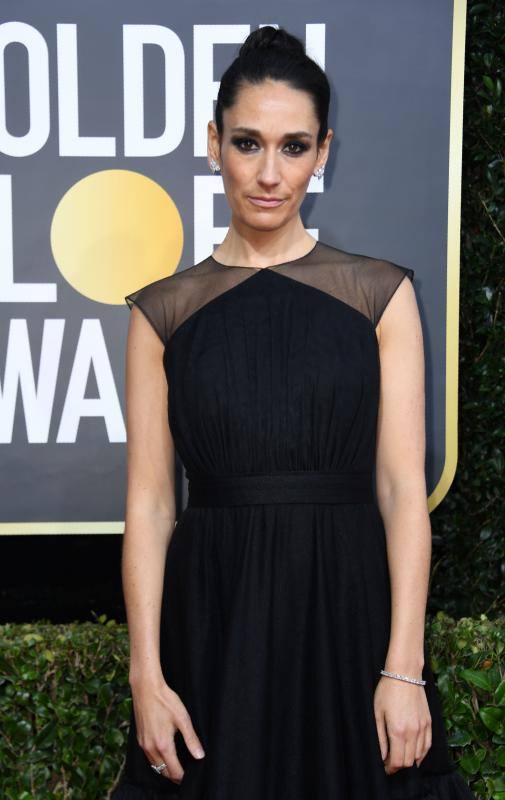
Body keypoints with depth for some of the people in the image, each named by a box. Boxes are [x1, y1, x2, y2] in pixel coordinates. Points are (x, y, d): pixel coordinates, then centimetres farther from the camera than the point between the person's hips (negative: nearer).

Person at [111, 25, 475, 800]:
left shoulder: (380, 293, 1)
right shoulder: (164, 312, 3)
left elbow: (403, 488, -4)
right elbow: (149, 503, 0)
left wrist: (404, 667, -11)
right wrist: (147, 676, -7)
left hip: (350, 601, 0)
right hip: (211, 616, 1)